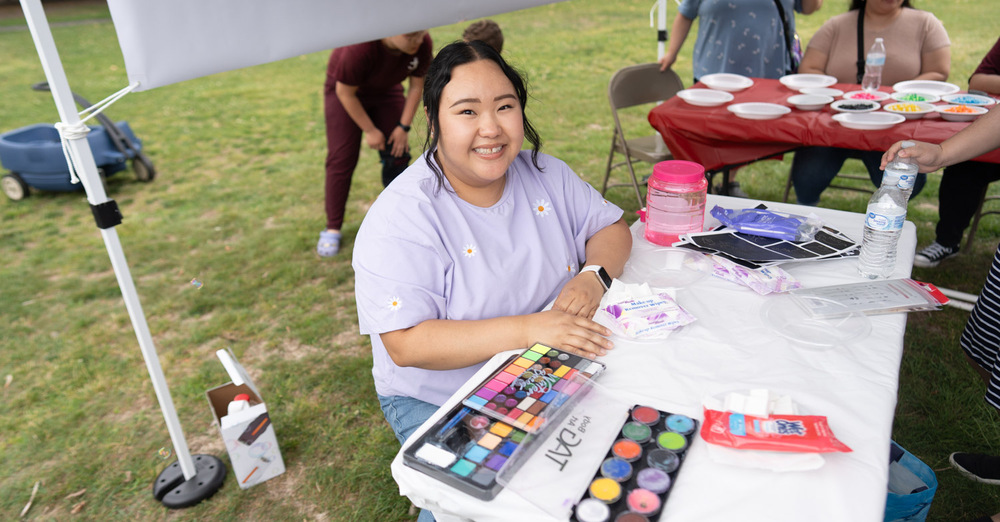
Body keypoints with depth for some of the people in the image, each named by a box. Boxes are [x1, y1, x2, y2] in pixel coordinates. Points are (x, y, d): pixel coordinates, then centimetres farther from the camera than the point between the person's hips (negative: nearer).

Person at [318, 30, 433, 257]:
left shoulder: (423, 44, -26)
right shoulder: (360, 48, -40)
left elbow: (416, 86, -10)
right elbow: (346, 93, -25)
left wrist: (404, 126, -11)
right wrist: (370, 131, -18)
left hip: (386, 89, 4)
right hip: (346, 88, -4)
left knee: (397, 153, -1)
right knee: (342, 158, -8)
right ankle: (332, 228, 1)